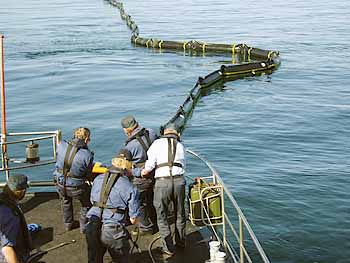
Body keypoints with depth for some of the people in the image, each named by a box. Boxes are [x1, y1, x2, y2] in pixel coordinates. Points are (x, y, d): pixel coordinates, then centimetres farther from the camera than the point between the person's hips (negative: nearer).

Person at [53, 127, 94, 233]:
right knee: (86, 204, 27)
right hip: (77, 188, -4)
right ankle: (84, 227, 39)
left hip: (60, 185, 4)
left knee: (66, 202, 35)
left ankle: (68, 224, 51)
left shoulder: (61, 146, -16)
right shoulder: (87, 155, -26)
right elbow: (89, 174, -12)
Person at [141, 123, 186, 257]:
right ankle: (181, 242, 35)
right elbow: (183, 165, 11)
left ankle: (168, 248, 14)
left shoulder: (158, 143, 6)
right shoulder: (180, 145, 16)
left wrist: (144, 172, 14)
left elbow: (150, 164, -3)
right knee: (179, 214, 21)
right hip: (179, 180, 3)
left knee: (162, 217, 10)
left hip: (162, 182, -3)